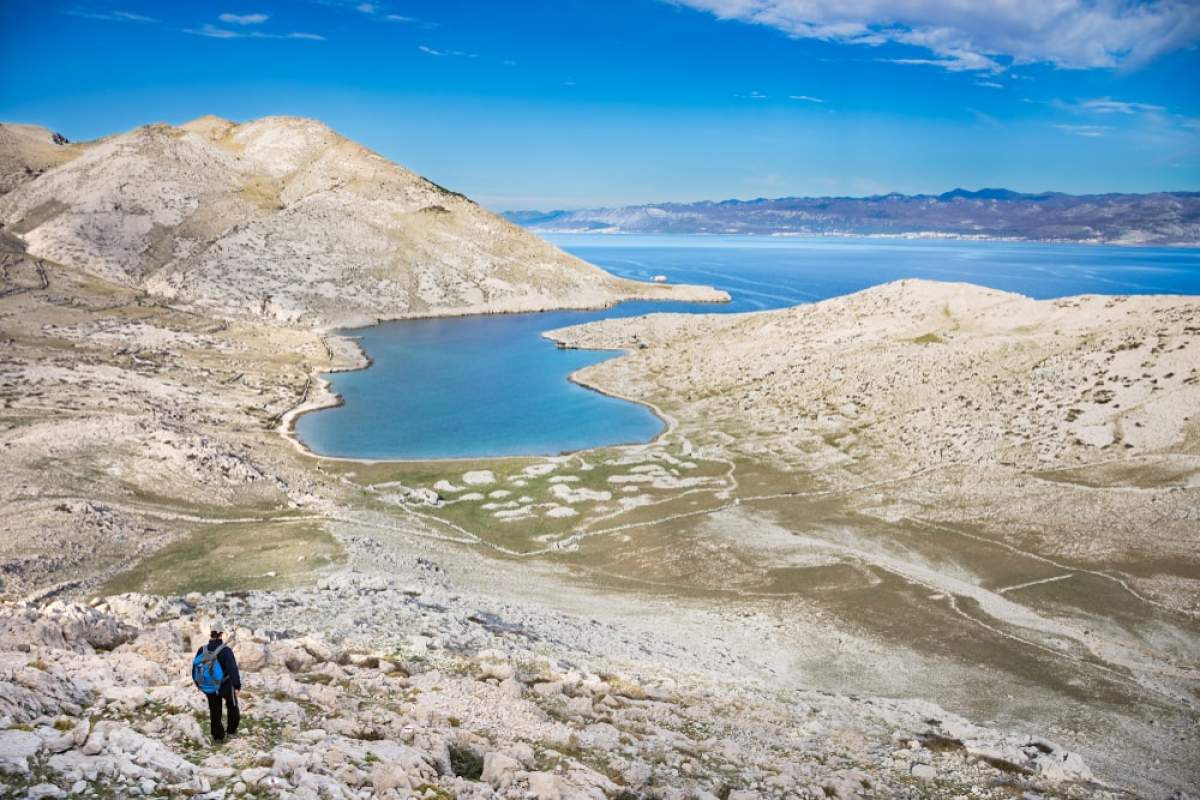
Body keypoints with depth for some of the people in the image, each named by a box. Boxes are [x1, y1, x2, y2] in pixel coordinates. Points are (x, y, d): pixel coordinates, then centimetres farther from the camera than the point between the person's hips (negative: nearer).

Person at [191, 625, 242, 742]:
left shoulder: (202, 650, -7)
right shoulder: (225, 650, -23)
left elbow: (195, 668, 3)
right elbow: (233, 669, -24)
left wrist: (197, 683, 18)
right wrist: (237, 684, -13)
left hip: (209, 687, 3)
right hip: (225, 686, -3)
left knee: (214, 711, 18)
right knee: (232, 707, 23)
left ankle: (217, 736, 24)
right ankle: (232, 730, 32)